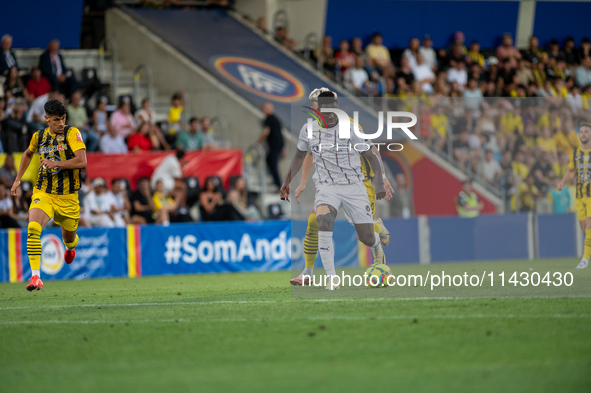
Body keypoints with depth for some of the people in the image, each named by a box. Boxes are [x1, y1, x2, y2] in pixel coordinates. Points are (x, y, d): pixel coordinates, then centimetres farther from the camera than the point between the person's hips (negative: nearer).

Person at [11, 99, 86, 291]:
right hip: (43, 193, 2)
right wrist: (18, 179, 24)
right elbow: (28, 154, 27)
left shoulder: (72, 133, -10)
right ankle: (35, 277, -26)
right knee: (33, 228, -25)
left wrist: (56, 163, -30)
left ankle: (70, 247, 57)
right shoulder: (39, 136, 4)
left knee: (69, 238, 15)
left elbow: (82, 161, -22)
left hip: (67, 197, -2)